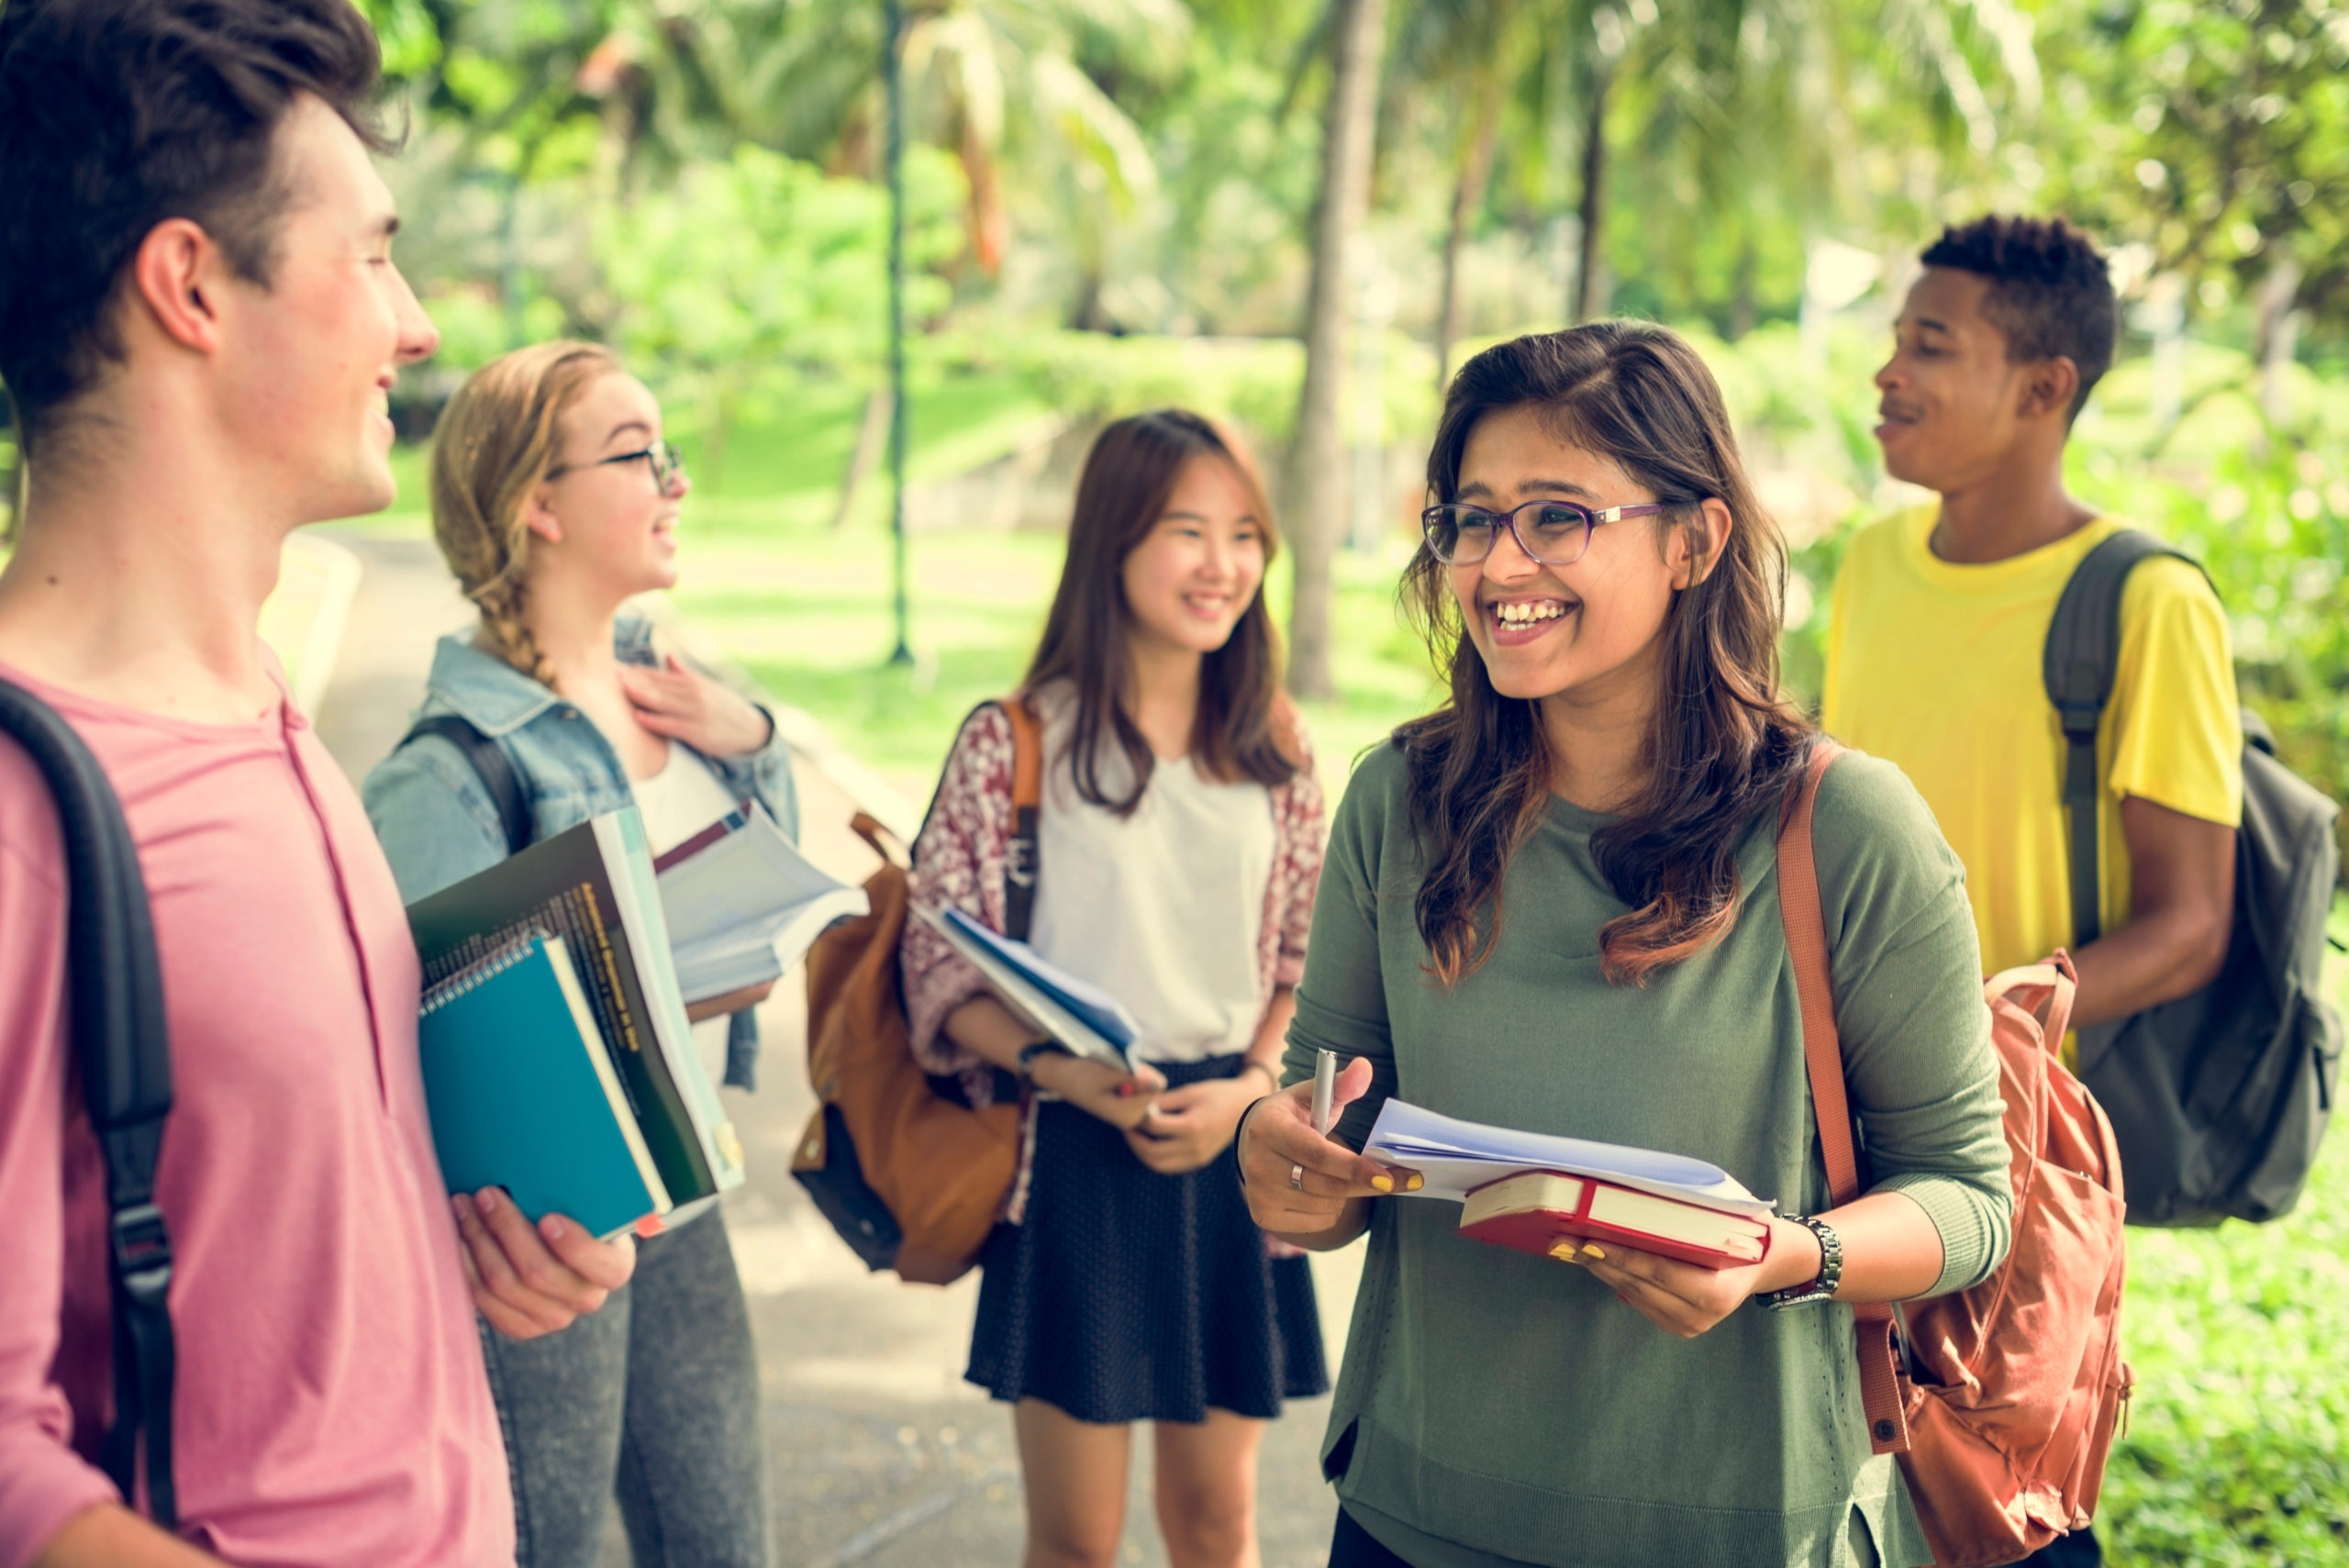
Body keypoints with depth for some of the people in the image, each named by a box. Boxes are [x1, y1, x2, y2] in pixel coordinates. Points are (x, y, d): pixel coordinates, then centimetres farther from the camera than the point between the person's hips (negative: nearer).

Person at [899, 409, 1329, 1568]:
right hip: (1072, 1162, -3)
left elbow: (1305, 966, 10)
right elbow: (940, 970, -5)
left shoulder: (1275, 755, 6)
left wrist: (1246, 1091, -7)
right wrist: (1057, 1068, -20)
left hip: (1232, 1155, 3)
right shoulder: (1014, 744, -6)